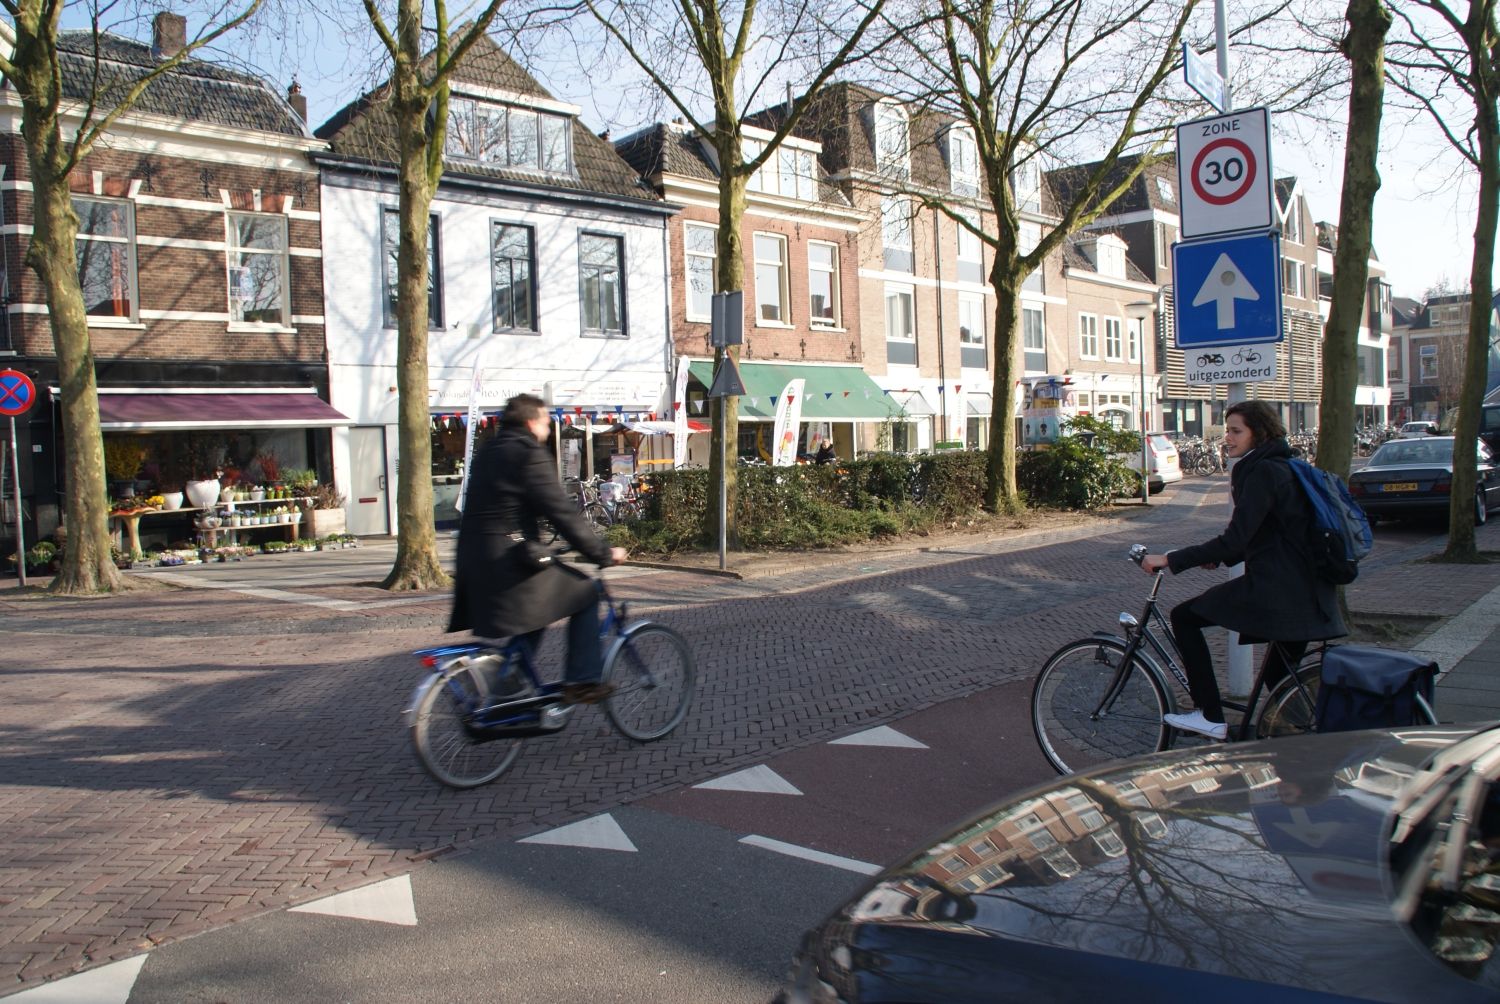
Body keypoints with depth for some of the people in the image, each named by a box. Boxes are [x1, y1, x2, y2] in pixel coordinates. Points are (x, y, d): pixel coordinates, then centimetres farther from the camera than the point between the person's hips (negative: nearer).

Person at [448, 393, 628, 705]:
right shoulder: (530, 454, -11)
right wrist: (604, 553, -8)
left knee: (534, 609, 25)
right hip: (508, 560, -9)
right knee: (584, 593, 2)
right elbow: (563, 513, -14)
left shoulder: (488, 453, 18)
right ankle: (582, 681, 1)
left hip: (476, 562, 10)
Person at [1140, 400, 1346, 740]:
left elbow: (1235, 539, -21)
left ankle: (1210, 716, 0)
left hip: (1273, 588, -10)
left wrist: (1170, 559, -19)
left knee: (1184, 616, 0)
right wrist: (1219, 558, 20)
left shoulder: (1263, 472, -13)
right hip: (1305, 594, 10)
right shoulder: (1280, 467, 18)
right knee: (1279, 680, 21)